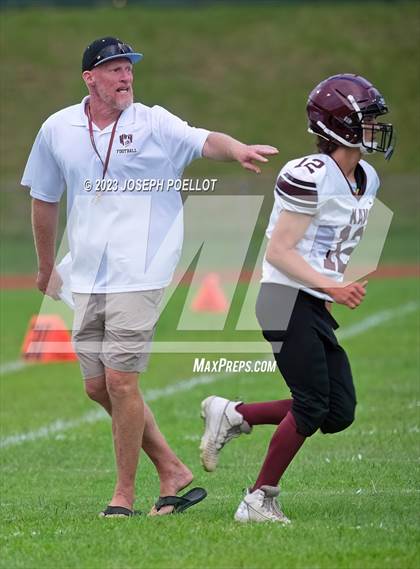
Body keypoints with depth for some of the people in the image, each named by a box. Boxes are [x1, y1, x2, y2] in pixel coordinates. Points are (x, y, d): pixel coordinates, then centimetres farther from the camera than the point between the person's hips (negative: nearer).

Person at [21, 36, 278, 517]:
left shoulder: (153, 124, -4)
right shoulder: (58, 130, 7)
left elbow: (202, 140, -22)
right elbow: (44, 199, 19)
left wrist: (238, 150, -44)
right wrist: (46, 268, 25)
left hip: (138, 274, -5)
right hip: (86, 278, 5)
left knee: (121, 381, -10)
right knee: (98, 386, 6)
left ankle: (124, 495, 2)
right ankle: (172, 470, 19)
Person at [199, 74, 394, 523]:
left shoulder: (365, 181, 11)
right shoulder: (310, 176, -17)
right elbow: (278, 252, -17)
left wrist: (334, 293, 18)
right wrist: (332, 287, -24)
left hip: (317, 306, 9)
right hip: (289, 301, -9)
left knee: (339, 413, 4)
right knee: (312, 406, -9)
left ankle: (232, 416, 16)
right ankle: (259, 501, 2)